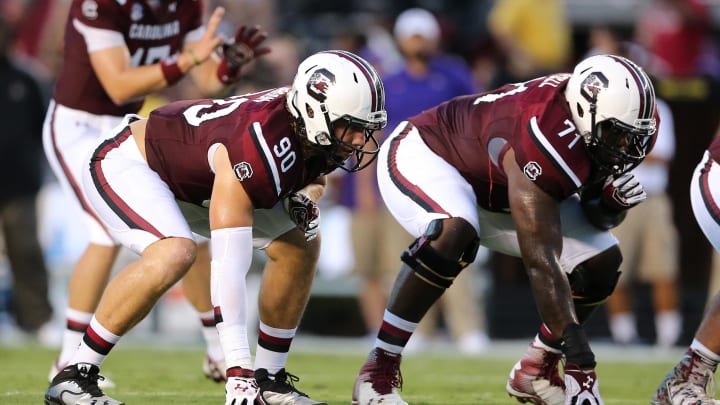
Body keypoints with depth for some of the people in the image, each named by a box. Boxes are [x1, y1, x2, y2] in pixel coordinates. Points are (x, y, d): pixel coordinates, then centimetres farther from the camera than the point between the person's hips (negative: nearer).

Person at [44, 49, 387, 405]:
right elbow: (229, 268, -43)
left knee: (300, 247, 2)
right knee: (173, 254, -35)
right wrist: (238, 372, -47)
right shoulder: (255, 149, -40)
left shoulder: (318, 137, -16)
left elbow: (312, 172, 12)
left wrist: (307, 197, -14)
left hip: (192, 176, 9)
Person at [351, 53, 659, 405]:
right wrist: (579, 354, -42)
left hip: (493, 194, 8)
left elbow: (597, 218, -1)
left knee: (602, 261, -4)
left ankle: (536, 371, 12)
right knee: (454, 235, -40)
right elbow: (541, 264, -40)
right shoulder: (547, 142, -41)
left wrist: (613, 202, -26)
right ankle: (378, 371, -29)